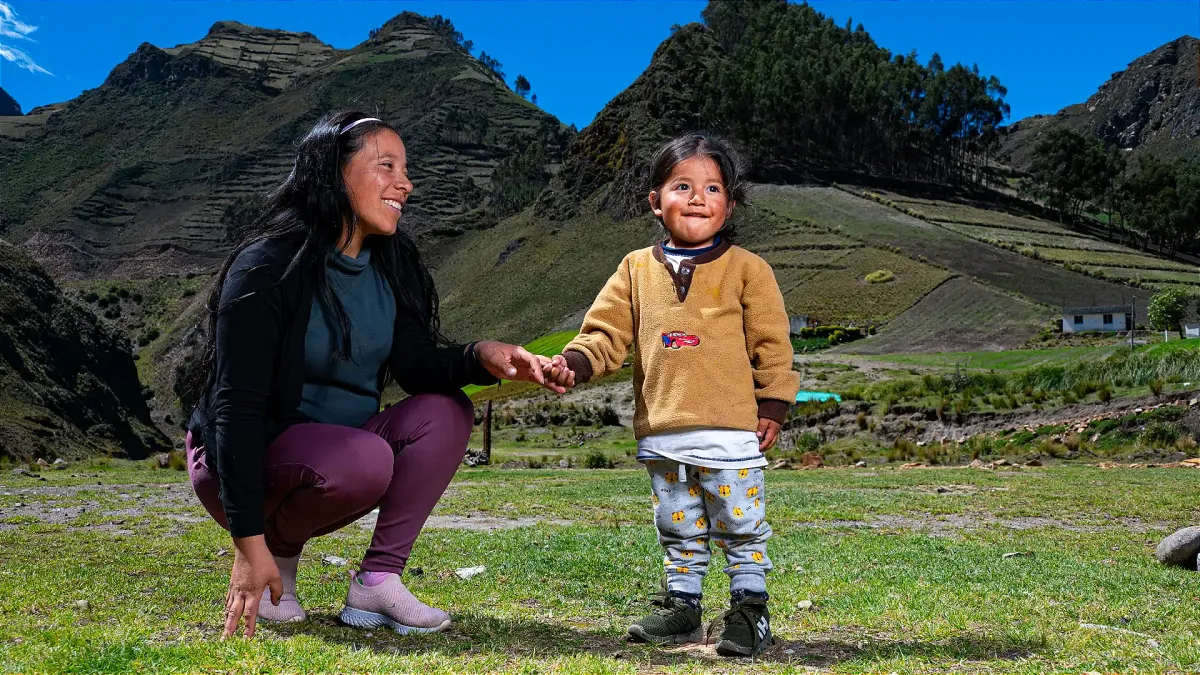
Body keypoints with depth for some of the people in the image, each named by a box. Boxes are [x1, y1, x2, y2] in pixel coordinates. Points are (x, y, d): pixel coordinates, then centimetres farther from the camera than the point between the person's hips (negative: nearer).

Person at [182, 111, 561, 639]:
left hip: (333, 449, 7)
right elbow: (237, 407, -24)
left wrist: (482, 357, -30)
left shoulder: (390, 264, 2)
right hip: (243, 460, -7)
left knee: (445, 412, -16)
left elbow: (417, 364, -6)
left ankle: (377, 582, -15)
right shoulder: (269, 265, -20)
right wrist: (249, 543, -28)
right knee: (364, 460, -34)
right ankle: (276, 550, -5)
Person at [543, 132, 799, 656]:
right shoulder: (637, 269, 8)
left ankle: (749, 608, 18)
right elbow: (607, 333, 7)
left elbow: (772, 344, -1)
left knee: (741, 528, 5)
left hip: (731, 431, -4)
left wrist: (772, 406, -5)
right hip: (662, 434, 4)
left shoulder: (746, 269, -1)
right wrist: (574, 363, -10)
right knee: (678, 530, 17)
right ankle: (681, 605, 30)